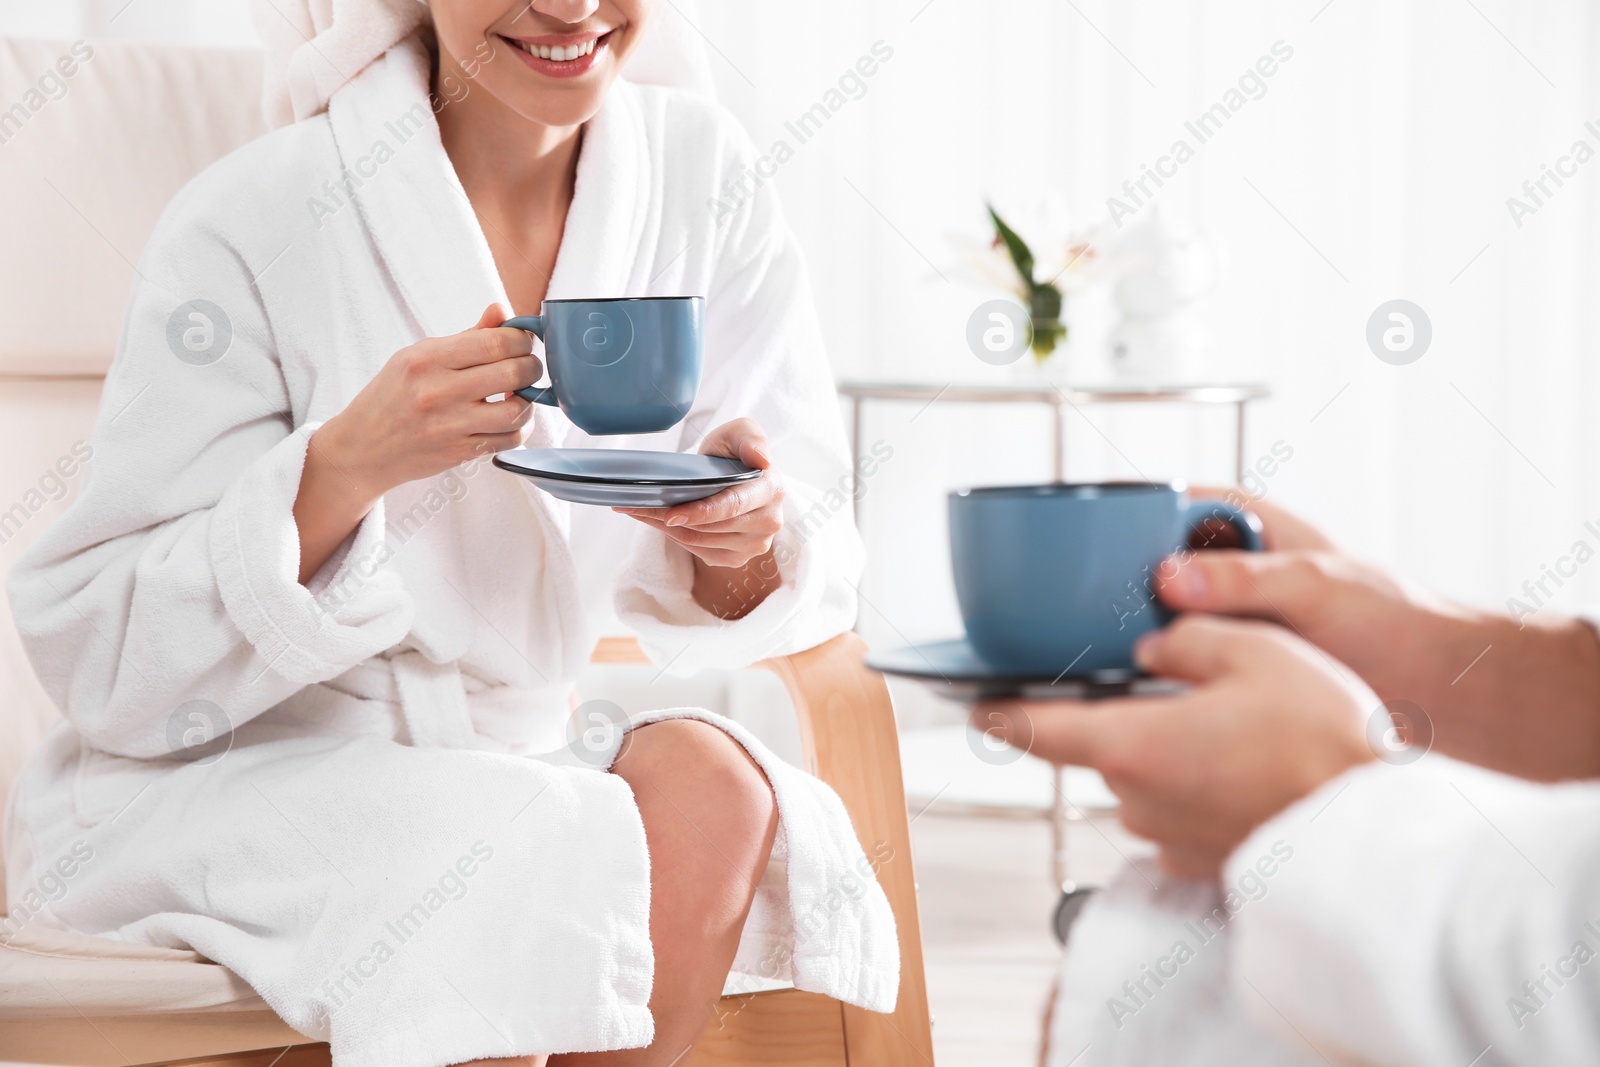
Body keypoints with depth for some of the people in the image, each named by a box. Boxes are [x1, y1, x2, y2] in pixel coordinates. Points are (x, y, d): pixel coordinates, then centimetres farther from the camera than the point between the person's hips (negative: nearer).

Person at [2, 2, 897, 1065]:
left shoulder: (701, 173, -3)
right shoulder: (249, 223, -16)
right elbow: (97, 663, -16)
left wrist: (748, 534, -23)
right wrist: (344, 466, -31)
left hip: (511, 747, 5)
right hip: (215, 778, -4)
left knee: (704, 783, -27)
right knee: (538, 851, -32)